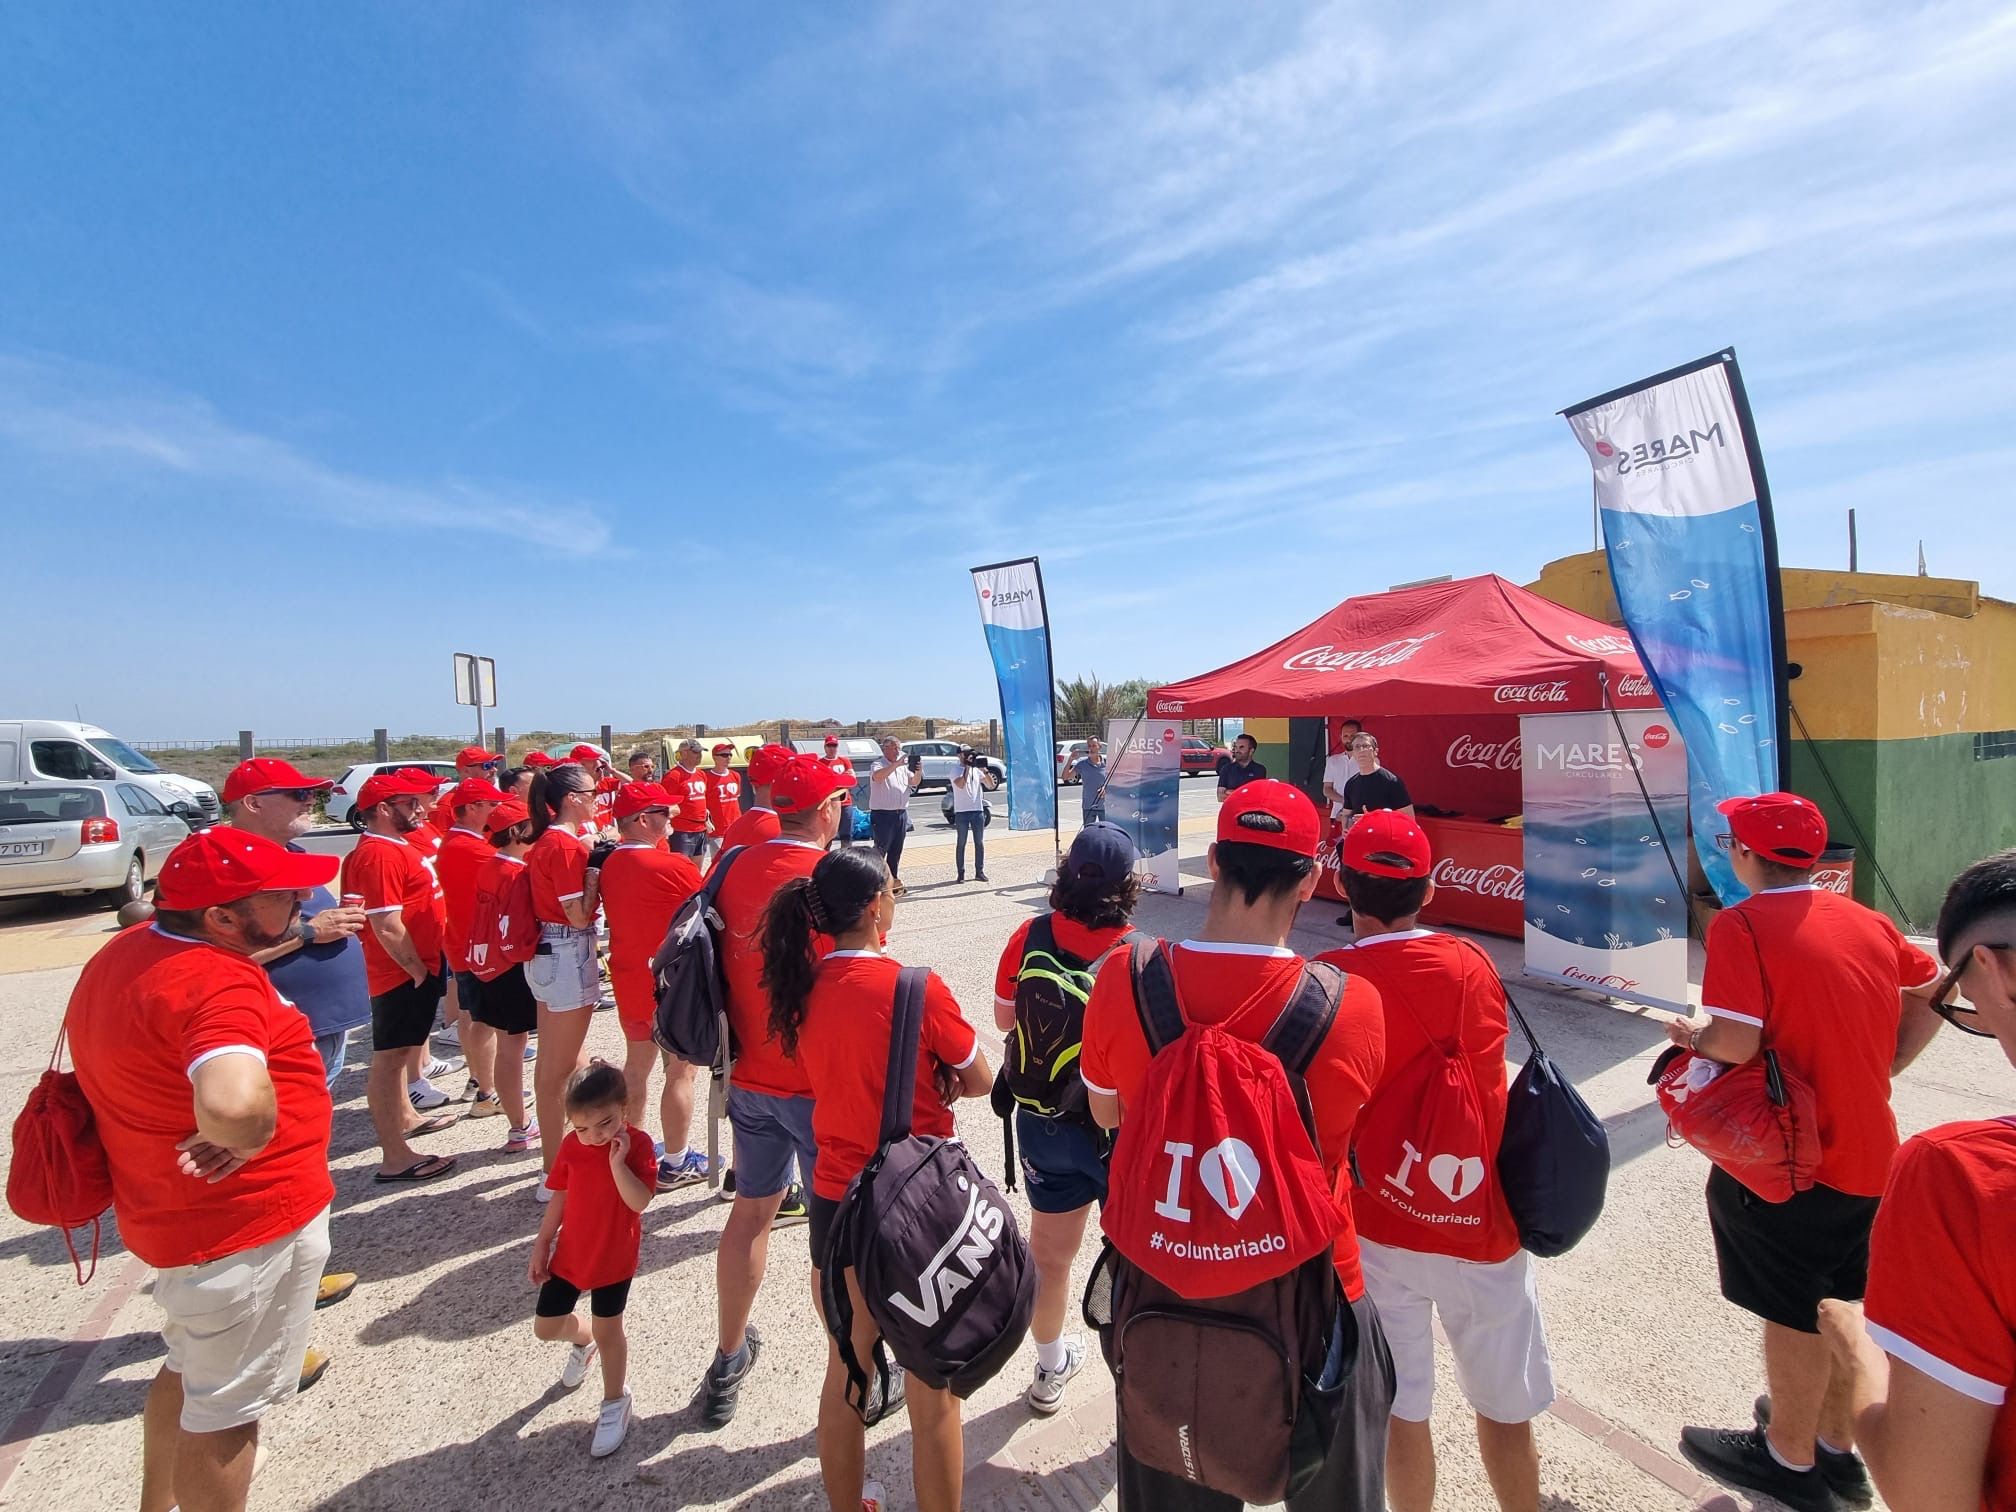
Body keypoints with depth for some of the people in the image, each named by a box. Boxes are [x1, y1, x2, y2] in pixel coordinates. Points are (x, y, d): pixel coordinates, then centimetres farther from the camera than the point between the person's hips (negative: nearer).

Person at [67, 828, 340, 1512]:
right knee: (227, 1406, 12)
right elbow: (232, 1101, -50)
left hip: (180, 1215, 10)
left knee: (190, 1370, 31)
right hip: (249, 1225, -10)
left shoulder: (134, 949, -1)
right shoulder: (217, 982, -32)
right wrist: (246, 1139, -27)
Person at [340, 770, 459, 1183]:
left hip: (414, 967, 11)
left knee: (397, 1051, 24)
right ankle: (395, 1158, 4)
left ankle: (404, 1117, 41)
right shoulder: (380, 855, -21)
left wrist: (427, 966, 17)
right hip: (403, 974, -11)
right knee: (389, 1058, -3)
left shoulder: (394, 846, 11)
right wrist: (419, 971, -17)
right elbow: (387, 927, -26)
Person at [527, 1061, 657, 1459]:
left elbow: (639, 1202, -30)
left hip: (614, 1259, -4)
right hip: (568, 1254, 5)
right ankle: (583, 1340, 49)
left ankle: (616, 1401, 32)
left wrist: (617, 1162, -38)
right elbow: (560, 1197, 4)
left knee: (608, 1331, 8)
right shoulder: (571, 1146, -9)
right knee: (545, 1327, 15)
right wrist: (541, 1244, 6)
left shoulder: (637, 1144, -22)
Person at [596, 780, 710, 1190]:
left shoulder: (609, 864, -1)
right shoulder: (673, 866, -22)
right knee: (681, 1070, 6)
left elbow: (622, 914, 9)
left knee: (636, 1063, 20)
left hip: (628, 979, 7)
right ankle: (675, 1163, 15)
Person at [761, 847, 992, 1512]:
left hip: (835, 1201, 5)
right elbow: (979, 1081, -8)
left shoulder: (801, 986, -6)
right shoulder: (916, 988, -22)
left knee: (844, 1372, 25)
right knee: (932, 1392, 15)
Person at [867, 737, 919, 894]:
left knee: (896, 850, 12)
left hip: (901, 813, 7)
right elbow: (877, 776, -28)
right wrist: (896, 764, -35)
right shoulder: (878, 765, -6)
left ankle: (893, 880, 20)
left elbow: (914, 782, 7)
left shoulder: (903, 766, 14)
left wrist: (918, 772, -14)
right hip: (883, 814, -7)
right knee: (880, 849, -7)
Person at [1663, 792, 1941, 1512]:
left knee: (1794, 1314, 12)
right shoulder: (1867, 921, 1)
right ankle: (1837, 1437, 42)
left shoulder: (1742, 924, -21)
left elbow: (1733, 1043, -28)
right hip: (1867, 1153, 7)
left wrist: (1688, 1035, -8)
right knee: (1841, 1305, 23)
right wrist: (1883, 1064, 13)